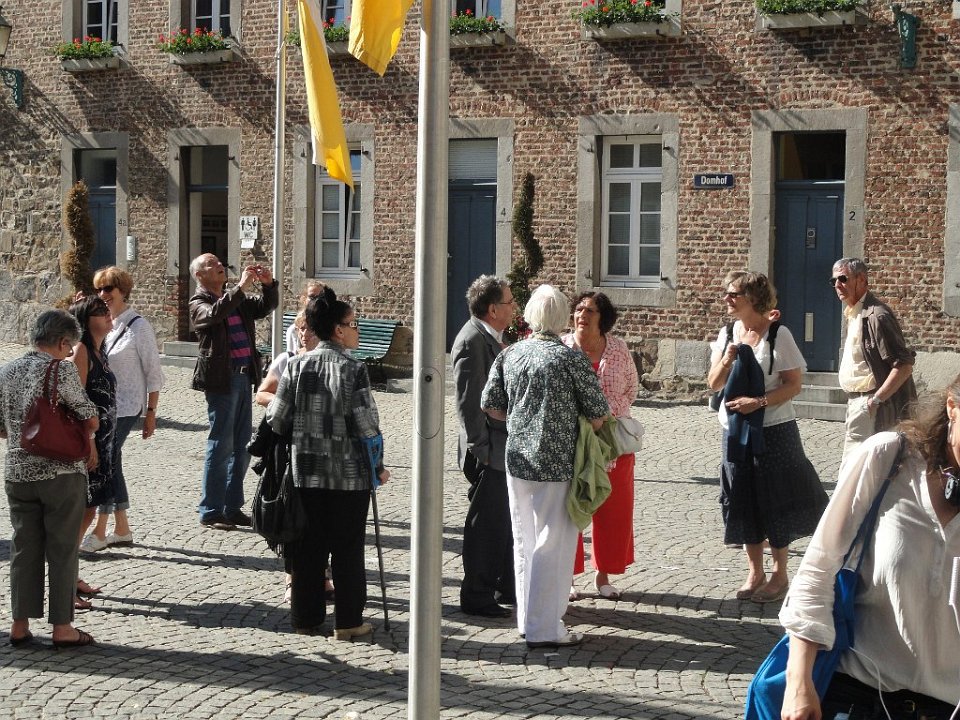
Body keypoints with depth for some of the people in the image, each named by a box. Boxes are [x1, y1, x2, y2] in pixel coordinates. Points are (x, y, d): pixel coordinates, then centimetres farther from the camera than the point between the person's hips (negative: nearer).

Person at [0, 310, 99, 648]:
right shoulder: (62, 370, -12)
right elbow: (91, 421, -8)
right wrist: (86, 438, 13)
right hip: (62, 473, -5)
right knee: (62, 549, 3)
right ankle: (62, 627, 8)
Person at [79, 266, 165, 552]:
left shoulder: (138, 326, -9)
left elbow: (153, 373, -8)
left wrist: (151, 413, -9)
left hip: (124, 407, -7)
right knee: (111, 464, 10)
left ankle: (99, 533, -1)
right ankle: (121, 529, 20)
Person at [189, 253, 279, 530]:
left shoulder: (238, 300, 17)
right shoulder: (199, 303, -5)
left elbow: (266, 307, 14)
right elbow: (214, 314, -25)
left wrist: (269, 284, -4)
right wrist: (241, 286, -29)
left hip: (244, 376, 7)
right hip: (221, 379, -7)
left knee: (241, 446, 11)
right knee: (221, 446, -6)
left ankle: (232, 508, 19)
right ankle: (210, 512, 1)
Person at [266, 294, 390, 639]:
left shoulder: (296, 366, -2)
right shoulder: (354, 370, -12)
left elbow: (278, 420, -2)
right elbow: (366, 425, -11)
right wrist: (378, 467, 2)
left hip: (306, 472, 3)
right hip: (350, 475, -3)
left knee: (308, 546, 12)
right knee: (348, 548, 7)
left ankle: (306, 617, 19)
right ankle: (348, 621, 12)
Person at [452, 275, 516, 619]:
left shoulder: (492, 337, 12)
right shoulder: (472, 341, -19)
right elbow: (469, 402, -21)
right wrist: (481, 450, -21)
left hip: (504, 448, 10)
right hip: (488, 450, -10)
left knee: (506, 519, 18)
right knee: (486, 525, -1)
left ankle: (507, 587, 30)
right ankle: (476, 596, 9)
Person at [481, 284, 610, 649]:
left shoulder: (509, 355, 2)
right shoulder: (571, 358, -12)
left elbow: (490, 405, 7)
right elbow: (597, 414, -8)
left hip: (517, 461, 6)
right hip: (557, 464, -5)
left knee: (524, 542, 16)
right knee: (552, 545, 1)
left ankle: (527, 618, 25)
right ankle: (544, 628, 4)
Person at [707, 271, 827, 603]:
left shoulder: (778, 335, -10)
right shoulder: (727, 334, 5)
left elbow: (794, 384, -11)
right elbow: (713, 384, 5)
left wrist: (758, 402, -21)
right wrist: (726, 360, -13)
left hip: (773, 431, -5)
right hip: (736, 430, 5)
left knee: (775, 501, 2)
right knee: (743, 501, 8)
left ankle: (779, 575, 14)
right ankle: (755, 572, 20)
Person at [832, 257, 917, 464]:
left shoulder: (876, 316, -17)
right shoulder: (852, 314, 14)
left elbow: (904, 365, -20)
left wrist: (876, 400, -21)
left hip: (871, 408, -10)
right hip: (857, 403, 10)